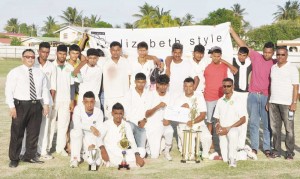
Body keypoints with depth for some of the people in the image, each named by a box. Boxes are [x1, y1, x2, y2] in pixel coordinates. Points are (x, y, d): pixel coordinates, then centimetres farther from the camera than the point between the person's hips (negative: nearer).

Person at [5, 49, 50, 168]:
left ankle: (30, 156, 26)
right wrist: (12, 107, -13)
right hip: (20, 105, -4)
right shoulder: (15, 72, -2)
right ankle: (14, 158, 13)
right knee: (17, 133, 2)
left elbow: (45, 89, 12)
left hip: (36, 105, 4)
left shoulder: (40, 73, 12)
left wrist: (46, 104, 2)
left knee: (34, 132, 11)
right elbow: (9, 91, -6)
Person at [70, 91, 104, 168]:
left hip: (92, 139, 1)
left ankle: (87, 154, 18)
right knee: (77, 131, -36)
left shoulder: (99, 112, -8)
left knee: (96, 161, -20)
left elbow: (99, 131, -12)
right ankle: (75, 158, -19)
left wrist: (94, 144, -25)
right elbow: (77, 124, -27)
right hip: (79, 136, 0)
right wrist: (91, 127, -36)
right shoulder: (78, 109, -11)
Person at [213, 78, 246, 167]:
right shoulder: (220, 101, 12)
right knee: (225, 159, -12)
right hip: (222, 130, 3)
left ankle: (233, 159, -31)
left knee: (232, 134, -42)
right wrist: (218, 126, -5)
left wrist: (228, 128, -13)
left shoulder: (236, 100, -2)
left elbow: (243, 119, -6)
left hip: (233, 129, -3)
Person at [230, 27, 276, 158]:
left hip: (267, 97, 0)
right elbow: (242, 45, 1)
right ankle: (254, 147, 13)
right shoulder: (256, 57, 1)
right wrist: (232, 31, -2)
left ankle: (267, 148, 12)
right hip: (253, 95, 0)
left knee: (267, 123, 4)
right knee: (253, 122, 6)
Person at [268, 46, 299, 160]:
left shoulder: (292, 68, -1)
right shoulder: (273, 68, 14)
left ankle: (290, 152, 7)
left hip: (287, 103, -5)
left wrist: (294, 102, -11)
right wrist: (268, 101, 12)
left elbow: (295, 86, -4)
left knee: (289, 129, 0)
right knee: (275, 128, 6)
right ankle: (276, 150, 14)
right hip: (273, 102, 5)